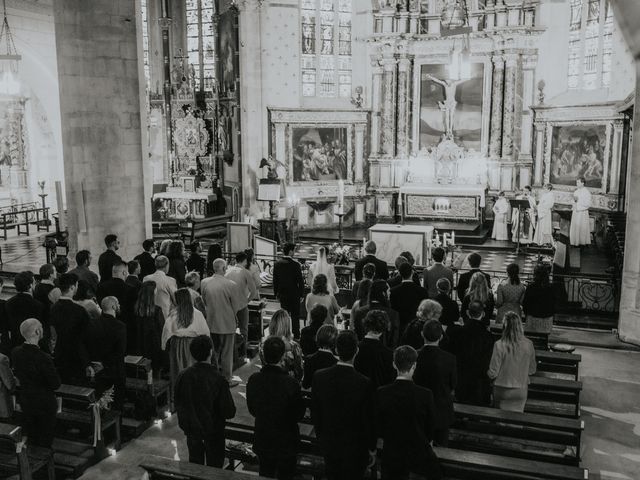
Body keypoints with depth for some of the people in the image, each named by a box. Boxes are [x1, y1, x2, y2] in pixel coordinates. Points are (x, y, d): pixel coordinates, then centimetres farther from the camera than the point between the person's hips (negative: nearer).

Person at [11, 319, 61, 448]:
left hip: (25, 401, 6)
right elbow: (56, 384, -20)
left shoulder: (15, 352, -12)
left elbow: (18, 375, 5)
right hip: (44, 403, -6)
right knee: (45, 442, 15)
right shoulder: (43, 358, -31)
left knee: (31, 438, 24)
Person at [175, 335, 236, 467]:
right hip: (213, 430, -3)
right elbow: (229, 412, -19)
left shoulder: (183, 376, -15)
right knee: (214, 466, 16)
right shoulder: (218, 379, -26)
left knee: (195, 464, 23)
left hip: (191, 430, 4)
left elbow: (178, 403, 0)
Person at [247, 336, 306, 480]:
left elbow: (252, 410, -1)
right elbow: (298, 415, -15)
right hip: (286, 441, -3)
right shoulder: (291, 384, -29)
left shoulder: (253, 380, -16)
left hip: (262, 440, 4)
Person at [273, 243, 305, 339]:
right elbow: (300, 281, -12)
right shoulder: (295, 264, -16)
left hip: (282, 294, 4)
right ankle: (296, 336, 12)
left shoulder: (277, 264, -2)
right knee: (295, 316, 7)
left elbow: (275, 280, 4)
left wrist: (276, 293, 13)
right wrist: (301, 294, -1)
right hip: (294, 294, -4)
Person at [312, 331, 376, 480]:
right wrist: (372, 449, 2)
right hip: (355, 448, -3)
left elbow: (314, 413, -2)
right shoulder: (364, 383, -23)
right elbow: (368, 420, -13)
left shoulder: (319, 377, -14)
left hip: (328, 445, 3)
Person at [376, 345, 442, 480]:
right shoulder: (425, 394, -20)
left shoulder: (381, 393, -16)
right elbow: (431, 428, -7)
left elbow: (378, 428, -5)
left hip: (391, 454, 1)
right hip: (420, 454, -1)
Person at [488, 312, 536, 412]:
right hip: (521, 390, 3)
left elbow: (493, 373, -15)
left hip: (502, 390, -3)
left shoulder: (499, 345, -21)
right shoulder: (528, 344, -12)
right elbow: (532, 370, 1)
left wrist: (489, 373, 7)